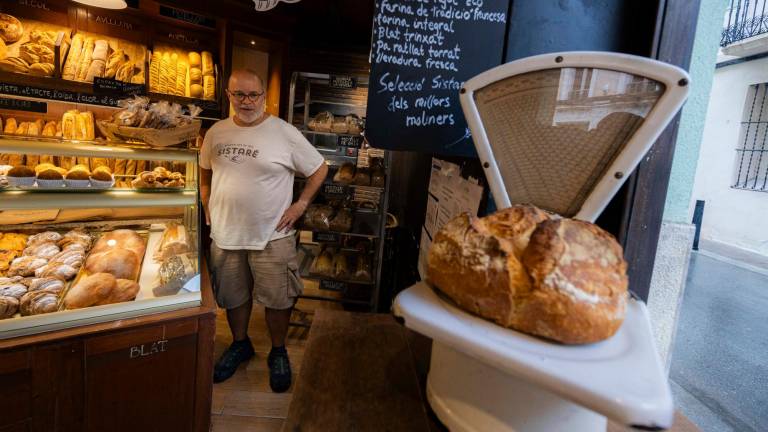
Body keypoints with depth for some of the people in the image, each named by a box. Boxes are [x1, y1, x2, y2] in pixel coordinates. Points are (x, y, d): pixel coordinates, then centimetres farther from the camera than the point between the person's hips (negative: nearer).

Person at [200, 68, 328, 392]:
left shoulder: (284, 133, -9)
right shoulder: (216, 132, 5)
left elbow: (319, 169, -2)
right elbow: (205, 172, 20)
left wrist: (301, 204, -8)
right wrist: (207, 207, 10)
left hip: (272, 235, -4)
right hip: (225, 234, 4)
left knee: (277, 299, 6)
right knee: (233, 296, 18)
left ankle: (278, 353, 30)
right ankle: (240, 344, 42)